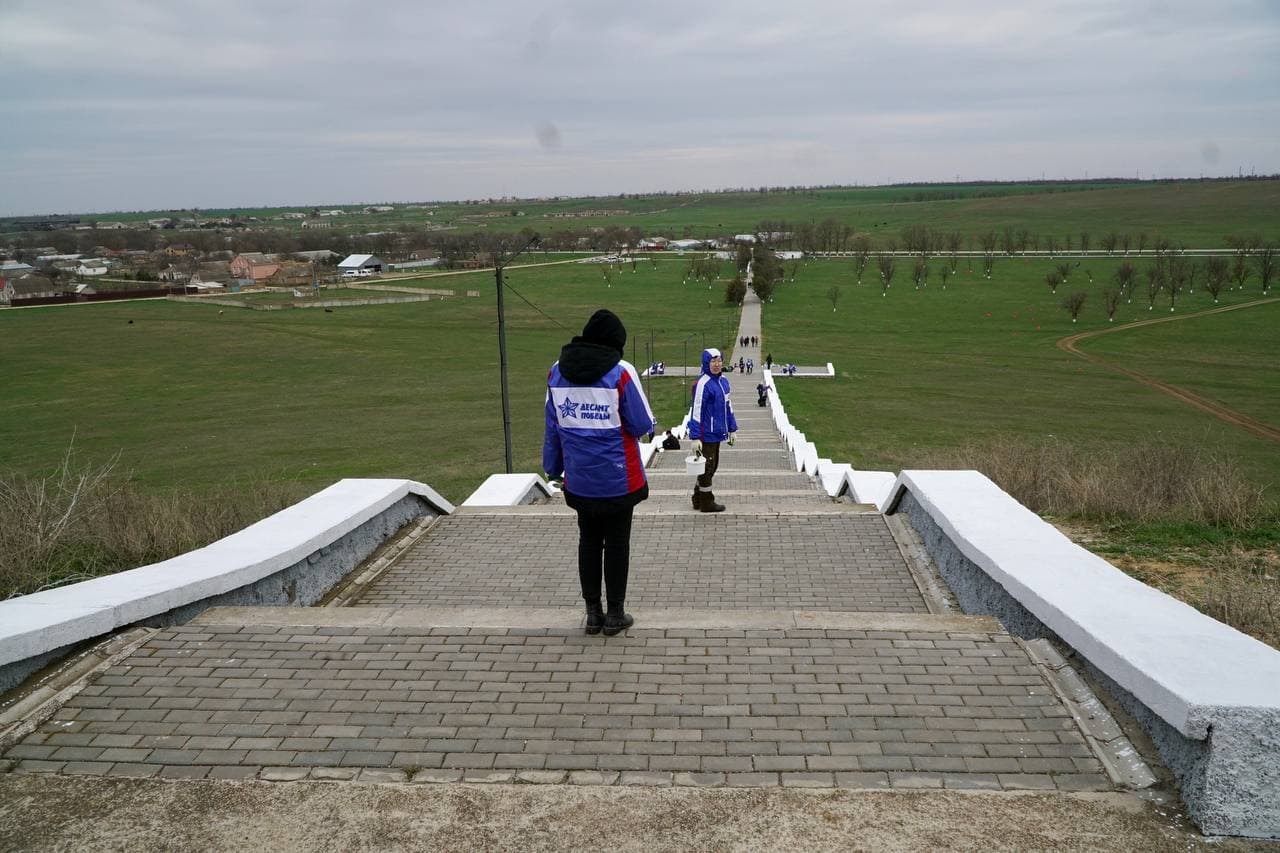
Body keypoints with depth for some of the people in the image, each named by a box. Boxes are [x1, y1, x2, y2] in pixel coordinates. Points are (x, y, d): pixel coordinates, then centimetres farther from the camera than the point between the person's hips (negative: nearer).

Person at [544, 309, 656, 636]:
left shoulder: (558, 371, 1)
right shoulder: (621, 373, -13)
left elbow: (552, 426, 6)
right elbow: (643, 425, -11)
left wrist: (552, 467, 15)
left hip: (579, 480, 4)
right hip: (618, 479, -4)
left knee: (588, 541, 16)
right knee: (617, 543, 9)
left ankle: (593, 612, 22)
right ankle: (615, 614, 17)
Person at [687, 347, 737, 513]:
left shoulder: (723, 382, 7)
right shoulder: (703, 383, -18)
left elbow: (728, 406, 17)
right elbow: (696, 411, -18)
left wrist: (732, 429, 19)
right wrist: (695, 437, -20)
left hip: (717, 433, 8)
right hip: (707, 435, -8)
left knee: (711, 467, 17)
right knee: (707, 468, 3)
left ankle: (698, 499, 29)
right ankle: (707, 503, 16)